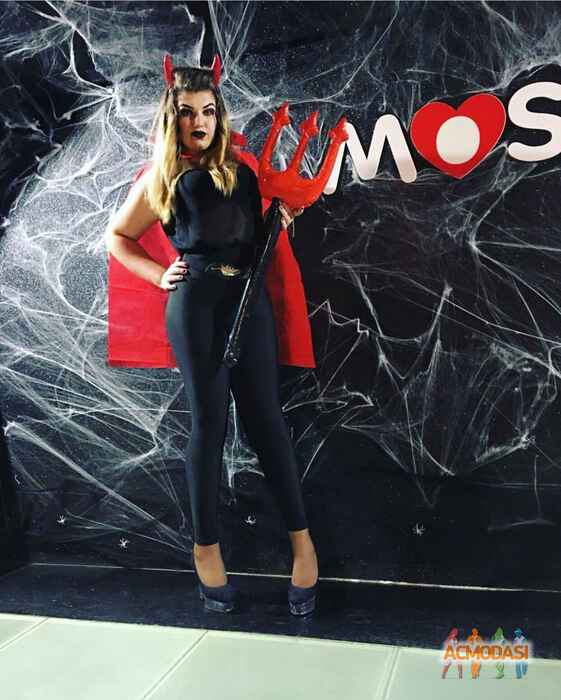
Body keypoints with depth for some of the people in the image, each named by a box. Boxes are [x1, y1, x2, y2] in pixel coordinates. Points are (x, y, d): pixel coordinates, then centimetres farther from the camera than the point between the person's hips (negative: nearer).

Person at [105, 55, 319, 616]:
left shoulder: (240, 165, 16)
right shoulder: (160, 180, 10)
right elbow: (116, 237, 19)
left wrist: (282, 211, 2)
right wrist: (159, 274, 5)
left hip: (250, 299, 2)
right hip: (196, 302, -2)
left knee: (265, 417, -1)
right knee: (209, 423, -1)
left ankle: (301, 540, 7)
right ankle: (205, 546, 13)